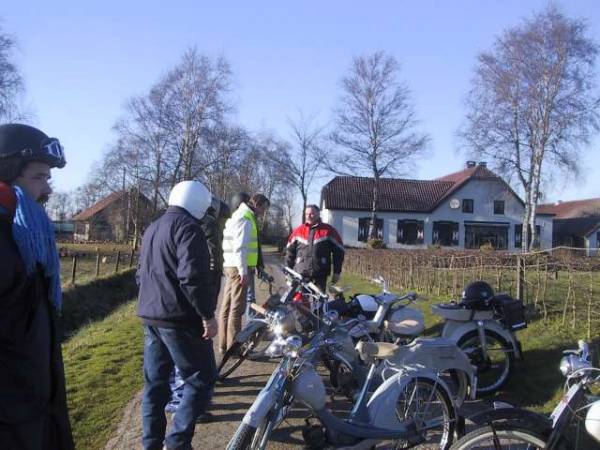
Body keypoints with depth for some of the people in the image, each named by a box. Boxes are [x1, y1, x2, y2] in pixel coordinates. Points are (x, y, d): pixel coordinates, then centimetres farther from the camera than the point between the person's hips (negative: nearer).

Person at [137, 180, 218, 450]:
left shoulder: (152, 228, 19)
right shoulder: (187, 226, -12)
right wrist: (208, 314, -18)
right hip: (179, 318, -9)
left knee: (155, 382, 14)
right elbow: (192, 276, -23)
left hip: (150, 316, 9)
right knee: (201, 378, -2)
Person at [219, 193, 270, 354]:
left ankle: (224, 345, 18)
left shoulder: (237, 216, 20)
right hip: (239, 268, -10)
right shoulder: (245, 219, -12)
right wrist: (243, 271, -21)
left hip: (230, 267, 10)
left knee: (227, 307, 11)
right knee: (236, 308, -7)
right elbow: (240, 247, -20)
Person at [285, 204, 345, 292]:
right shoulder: (298, 231, 11)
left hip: (320, 275, -2)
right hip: (300, 274, 2)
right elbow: (290, 251, 16)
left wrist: (337, 272, 4)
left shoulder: (328, 231, 4)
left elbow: (339, 250, 6)